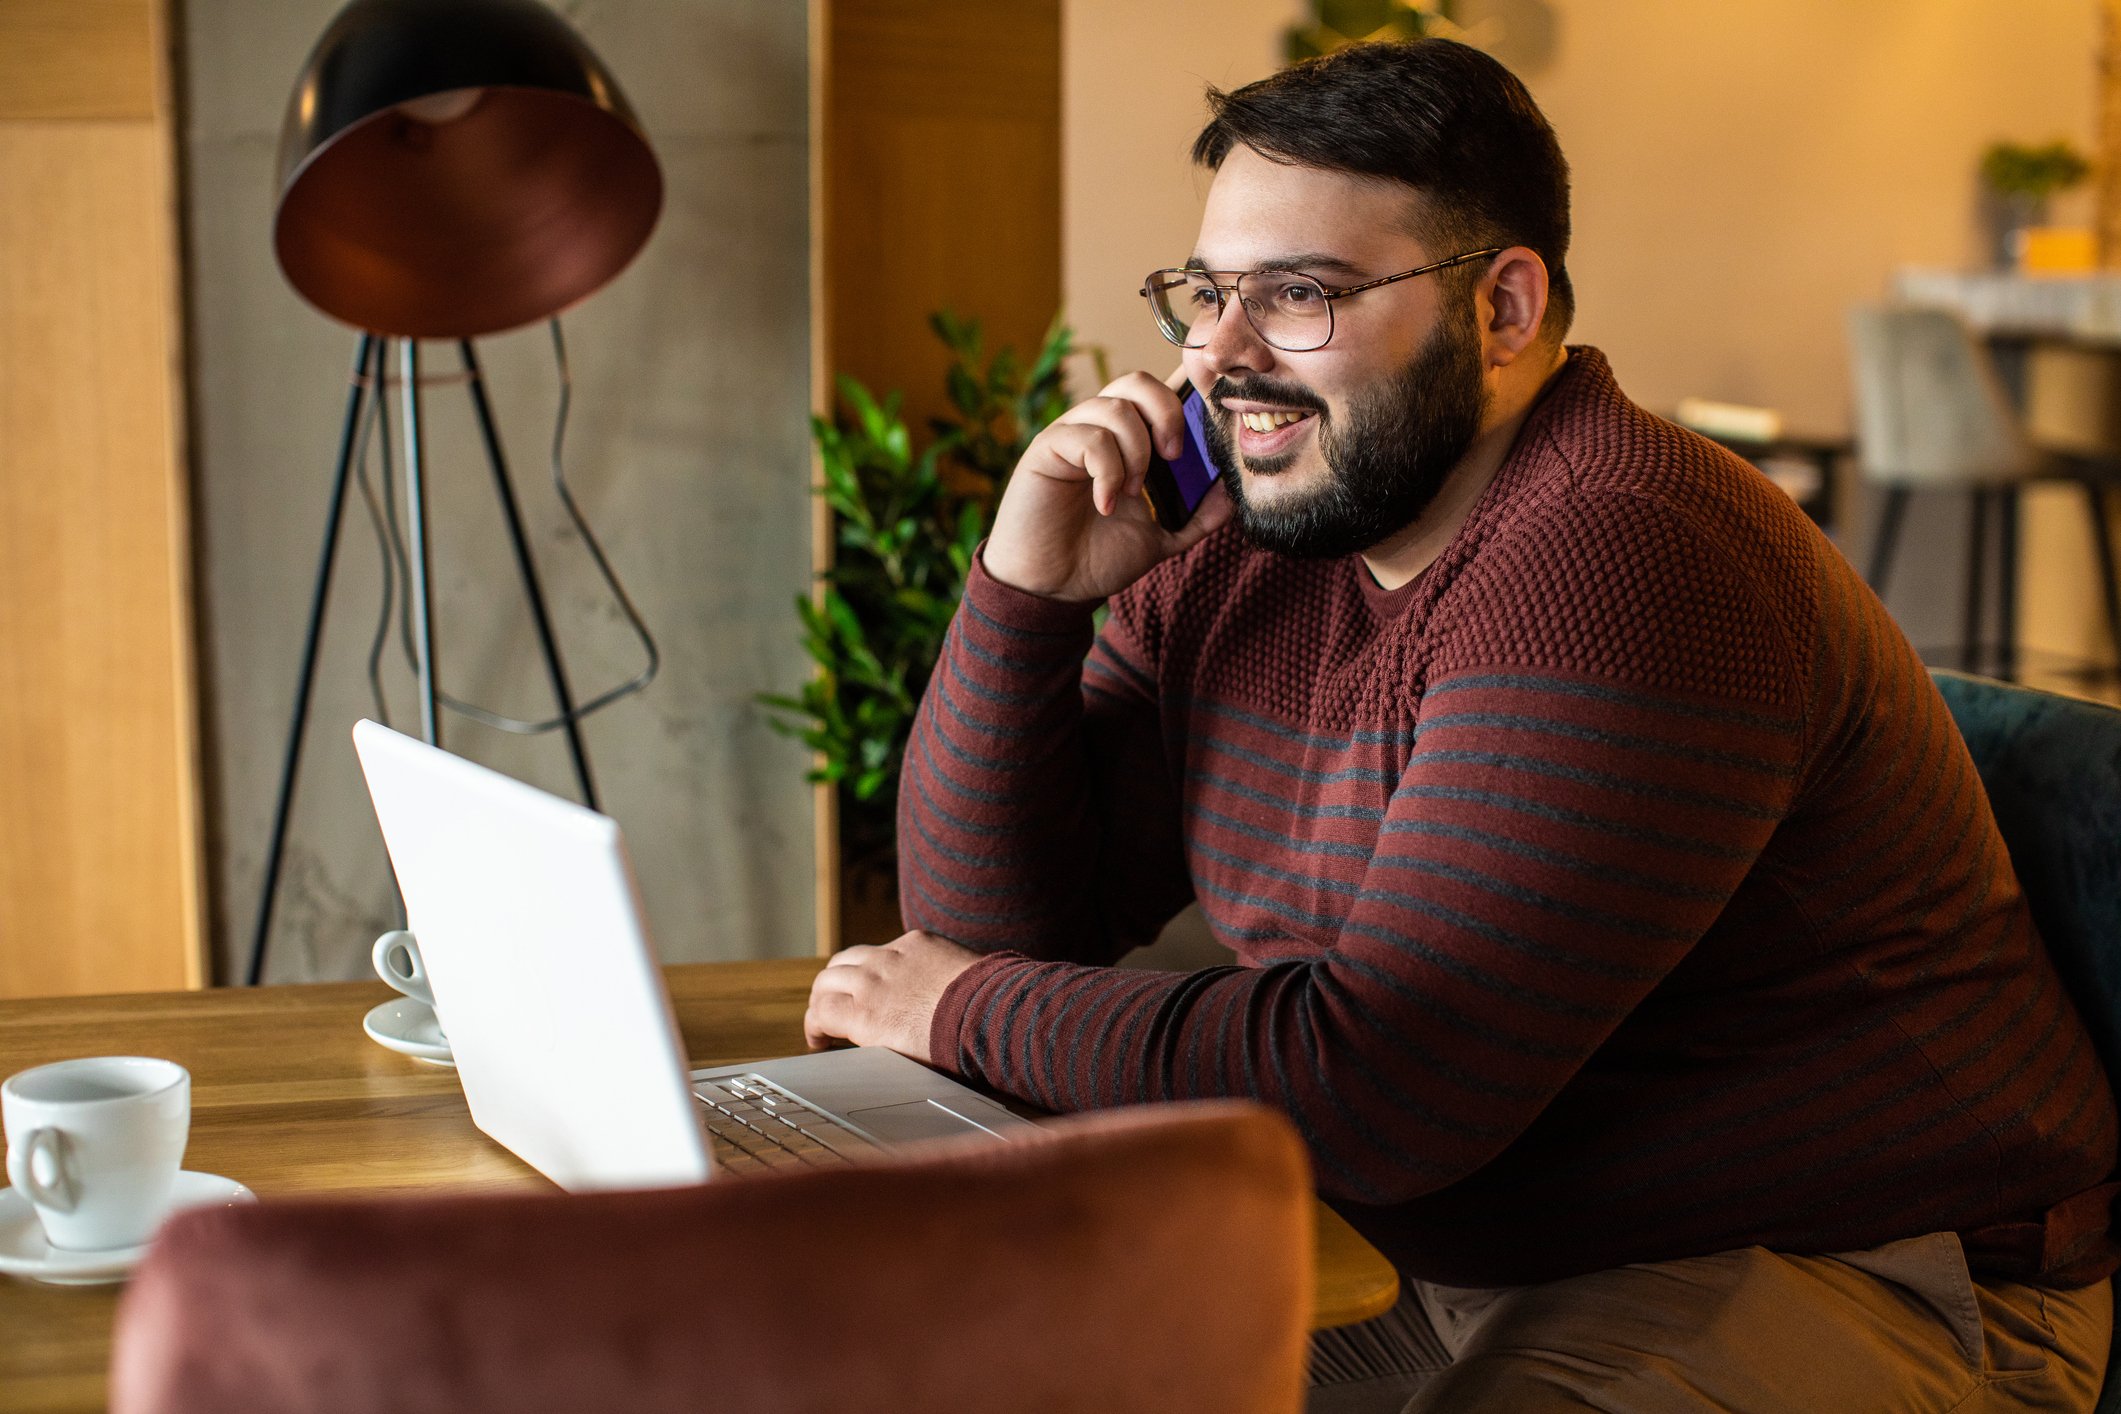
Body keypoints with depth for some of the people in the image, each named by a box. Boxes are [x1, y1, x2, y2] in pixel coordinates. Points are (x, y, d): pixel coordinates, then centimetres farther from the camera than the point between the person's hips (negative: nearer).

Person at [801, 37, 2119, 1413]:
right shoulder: (1237, 556, 3)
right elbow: (997, 922, 4)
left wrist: (972, 1008, -16)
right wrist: (1026, 593, -9)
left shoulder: (1622, 568, -24)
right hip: (1454, 1282, 7)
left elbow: (1376, 1081, -29)